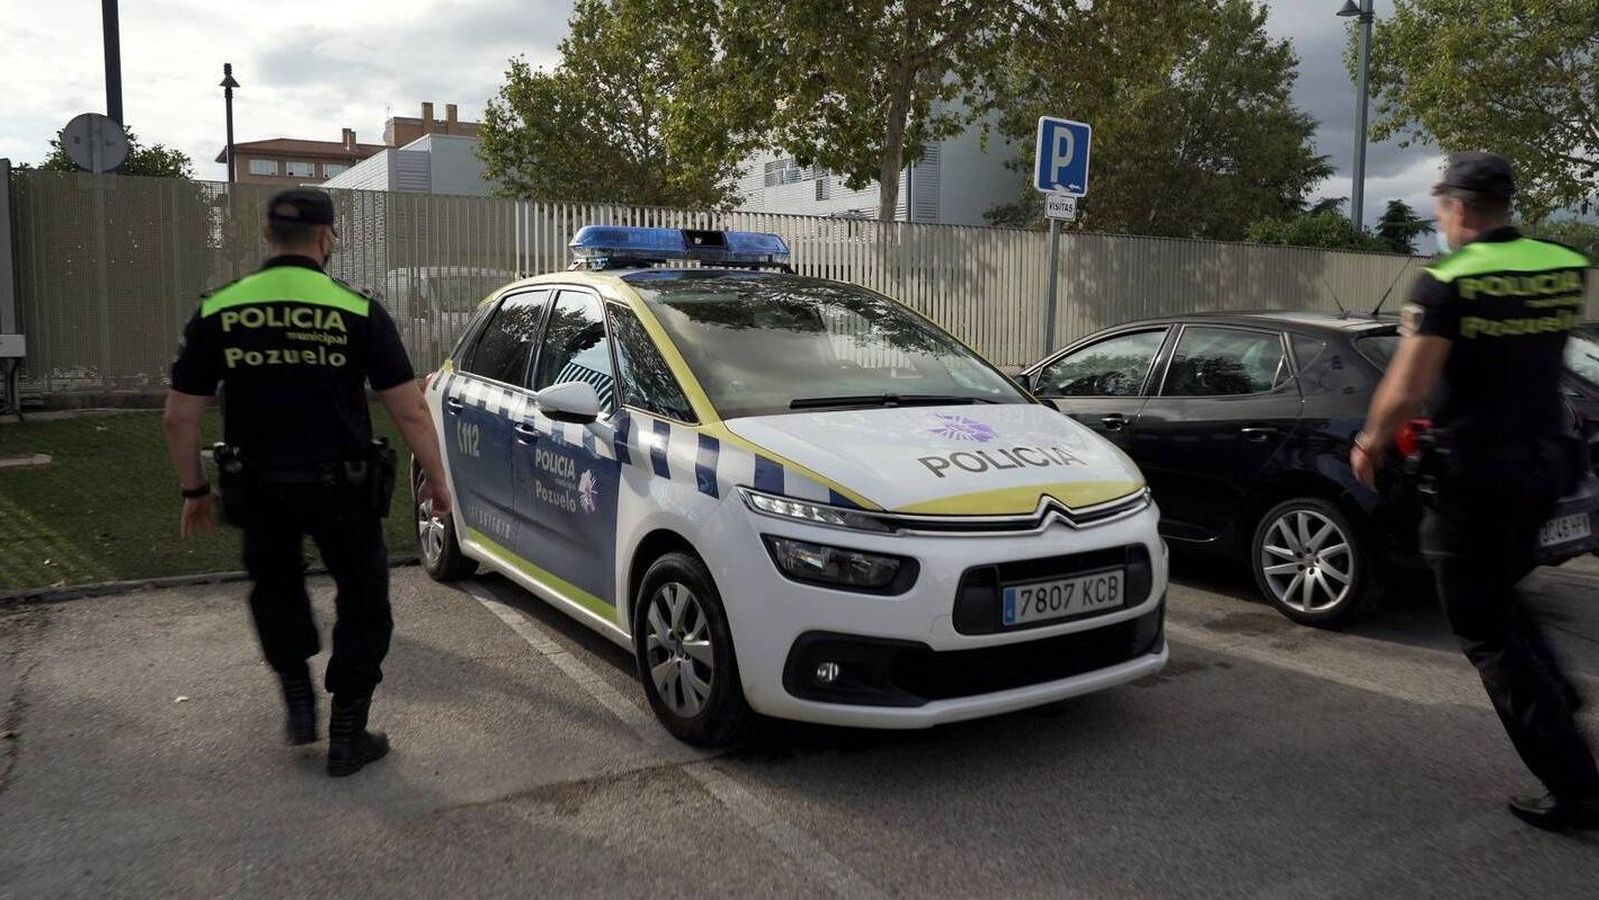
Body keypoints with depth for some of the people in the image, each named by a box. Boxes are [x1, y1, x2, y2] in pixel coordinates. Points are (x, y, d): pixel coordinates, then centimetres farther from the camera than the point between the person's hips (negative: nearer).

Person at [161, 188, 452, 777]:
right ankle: (347, 736, 17)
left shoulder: (218, 311, -1)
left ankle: (298, 700, 29)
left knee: (275, 587, 28)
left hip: (259, 486, 2)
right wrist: (436, 479, 3)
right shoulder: (357, 311, -8)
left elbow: (180, 417, 1)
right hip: (340, 485, -2)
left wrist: (194, 491, 14)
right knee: (362, 601, 15)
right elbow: (409, 410, -9)